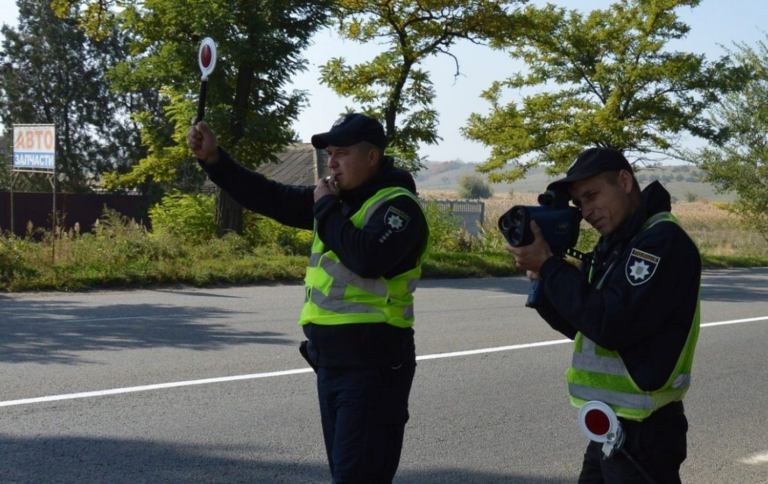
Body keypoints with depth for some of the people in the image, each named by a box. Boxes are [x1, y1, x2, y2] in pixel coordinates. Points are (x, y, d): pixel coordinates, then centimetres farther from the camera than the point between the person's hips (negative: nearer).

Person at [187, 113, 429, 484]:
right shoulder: (337, 199, 13)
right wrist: (213, 159, 3)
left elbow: (369, 258, -28)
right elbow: (269, 198, 13)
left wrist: (327, 208, -15)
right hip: (330, 362, 9)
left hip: (372, 366, -9)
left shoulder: (398, 205, -12)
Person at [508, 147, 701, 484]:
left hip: (641, 431, -9)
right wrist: (543, 280, -1)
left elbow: (612, 324, -26)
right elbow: (579, 324, 16)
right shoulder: (616, 244, 12)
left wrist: (549, 266, -18)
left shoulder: (663, 241, -17)